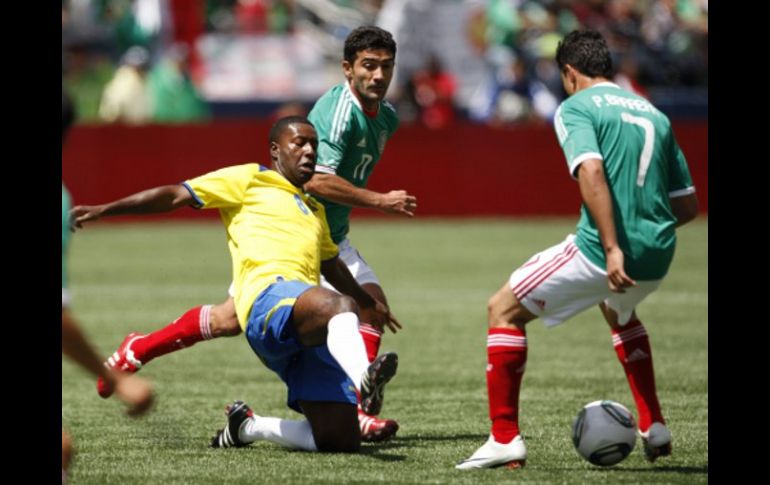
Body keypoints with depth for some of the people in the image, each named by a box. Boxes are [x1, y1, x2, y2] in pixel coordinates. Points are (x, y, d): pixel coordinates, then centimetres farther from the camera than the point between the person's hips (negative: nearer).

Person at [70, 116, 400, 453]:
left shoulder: (314, 210, 37)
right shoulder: (249, 179, 17)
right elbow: (177, 195, 10)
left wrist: (368, 304, 65)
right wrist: (104, 209, 1)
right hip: (268, 292, -7)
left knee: (342, 440, -8)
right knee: (340, 306, -41)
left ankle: (247, 426, 14)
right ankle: (363, 381, -70)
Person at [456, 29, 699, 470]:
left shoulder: (576, 108, -1)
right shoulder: (654, 114, 19)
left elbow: (592, 171, -20)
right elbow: (688, 206, 19)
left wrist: (612, 247, -26)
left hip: (600, 252, -7)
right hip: (658, 258, 7)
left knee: (504, 310, 8)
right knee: (619, 312, 39)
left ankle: (505, 439, 0)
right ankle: (655, 430, 33)